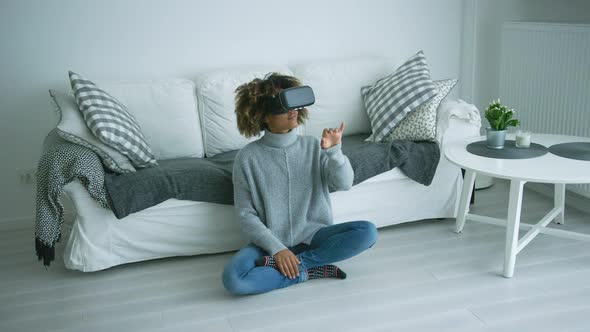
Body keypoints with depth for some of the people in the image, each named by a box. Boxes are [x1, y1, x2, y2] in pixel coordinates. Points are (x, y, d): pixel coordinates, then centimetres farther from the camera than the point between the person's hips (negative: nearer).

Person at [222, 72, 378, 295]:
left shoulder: (313, 146, 1)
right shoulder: (247, 158, -5)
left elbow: (344, 183, -9)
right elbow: (245, 214, -5)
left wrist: (334, 152, -27)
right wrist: (277, 249, -16)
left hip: (313, 235, 2)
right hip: (271, 242, -2)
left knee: (367, 232, -23)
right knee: (233, 278, -31)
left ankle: (294, 263, -17)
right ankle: (310, 271, -14)